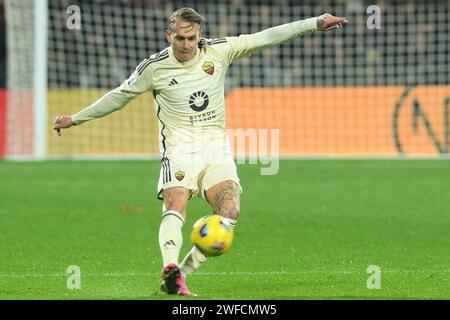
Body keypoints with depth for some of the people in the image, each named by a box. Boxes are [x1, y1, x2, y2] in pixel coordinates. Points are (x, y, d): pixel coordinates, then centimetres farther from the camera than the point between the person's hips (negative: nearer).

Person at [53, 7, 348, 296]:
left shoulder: (219, 51, 1)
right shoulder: (155, 67, -2)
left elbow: (265, 38, 2)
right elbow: (120, 95, 11)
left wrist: (316, 23, -1)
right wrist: (75, 119, 16)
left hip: (216, 148, 2)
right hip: (179, 149, -2)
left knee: (230, 212, -19)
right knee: (175, 206, -28)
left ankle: (184, 272, -12)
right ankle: (170, 268, -50)